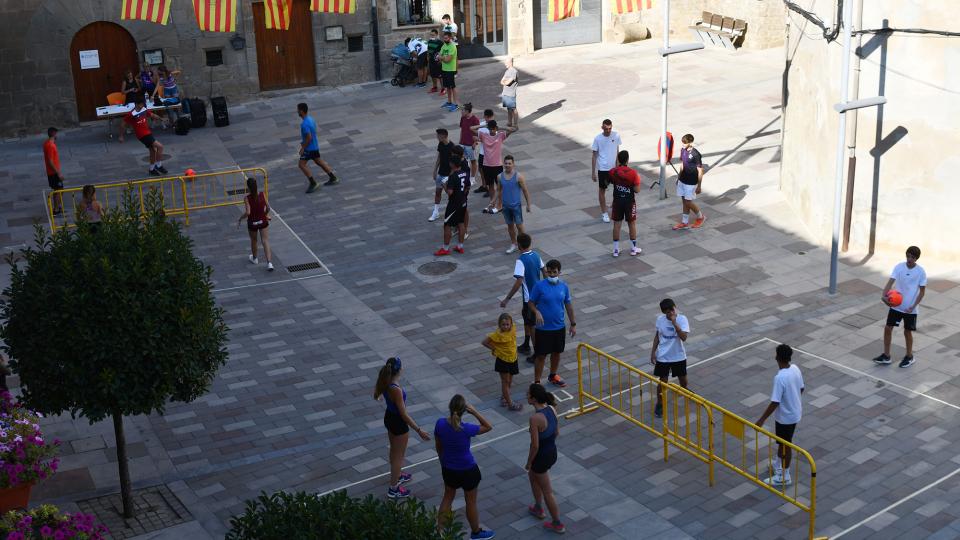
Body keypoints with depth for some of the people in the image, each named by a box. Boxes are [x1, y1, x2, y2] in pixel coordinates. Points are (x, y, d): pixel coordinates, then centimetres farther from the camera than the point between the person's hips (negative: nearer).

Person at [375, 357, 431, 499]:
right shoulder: (396, 390, -35)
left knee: (394, 450, 30)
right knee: (399, 456, 12)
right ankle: (393, 489, 26)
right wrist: (419, 431, -23)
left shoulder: (384, 382, -11)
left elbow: (376, 395, 11)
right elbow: (404, 415, -29)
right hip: (398, 423, -8)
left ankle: (397, 475, 54)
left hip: (389, 417, 8)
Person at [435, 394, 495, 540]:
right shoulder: (466, 429, -30)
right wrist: (474, 411, -19)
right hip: (467, 470, -4)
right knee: (471, 502, 18)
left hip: (448, 468, 4)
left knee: (448, 497, 27)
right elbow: (488, 427, -12)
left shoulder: (440, 424, -18)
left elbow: (438, 447, -1)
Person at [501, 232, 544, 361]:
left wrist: (507, 299, -26)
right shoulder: (536, 255, 0)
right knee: (526, 317, 26)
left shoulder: (521, 260, -24)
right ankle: (526, 346, 39)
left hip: (529, 297, -8)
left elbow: (519, 282, -30)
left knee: (532, 325, 2)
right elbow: (544, 270, 12)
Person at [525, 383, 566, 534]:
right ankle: (538, 509, 49)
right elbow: (557, 432, 5)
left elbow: (535, 445, -24)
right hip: (553, 452, 8)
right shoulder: (551, 408, -7)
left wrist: (529, 463, -9)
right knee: (532, 475, 33)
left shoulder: (535, 418, -30)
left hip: (541, 456, -8)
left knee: (547, 491, 12)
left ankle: (557, 524, 27)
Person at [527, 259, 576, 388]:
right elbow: (530, 302, -7)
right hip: (543, 328, -4)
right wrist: (537, 312, -28)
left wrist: (573, 324, 9)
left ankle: (553, 376, 40)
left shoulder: (564, 286, -2)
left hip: (559, 327, 4)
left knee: (556, 352, 19)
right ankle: (537, 382, 13)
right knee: (541, 355, 2)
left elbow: (568, 305, 7)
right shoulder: (539, 286, -14)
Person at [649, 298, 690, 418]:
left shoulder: (682, 319, -18)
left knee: (683, 379, 19)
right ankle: (659, 404, 22)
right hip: (663, 357, 0)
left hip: (679, 356, 0)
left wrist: (674, 323, -35)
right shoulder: (660, 319, -9)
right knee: (663, 381, 4)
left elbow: (684, 338, -29)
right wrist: (653, 352, 4)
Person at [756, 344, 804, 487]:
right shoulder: (795, 369, -8)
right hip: (795, 412, 8)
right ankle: (778, 464, 47)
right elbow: (801, 389, 7)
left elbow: (774, 403, -29)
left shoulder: (780, 378, -32)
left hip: (785, 416, -8)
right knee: (781, 441, 27)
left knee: (785, 445, 9)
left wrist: (762, 420, -22)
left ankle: (784, 477, 24)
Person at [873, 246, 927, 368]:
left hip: (910, 308, -3)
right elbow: (891, 281, -16)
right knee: (888, 328, 3)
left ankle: (909, 357, 29)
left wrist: (913, 306, -15)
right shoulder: (899, 267, -7)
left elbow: (922, 291, -6)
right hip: (895, 305, 3)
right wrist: (883, 295, -34)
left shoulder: (921, 272, -11)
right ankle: (886, 356, 17)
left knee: (907, 331, 8)